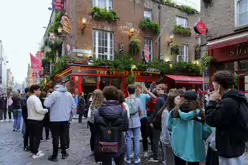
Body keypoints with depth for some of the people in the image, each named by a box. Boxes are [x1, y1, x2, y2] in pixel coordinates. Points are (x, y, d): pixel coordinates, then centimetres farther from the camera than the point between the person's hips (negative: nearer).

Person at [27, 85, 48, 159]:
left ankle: (33, 150, 25)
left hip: (30, 119, 10)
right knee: (37, 137, -2)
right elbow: (39, 110, -27)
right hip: (36, 121, -10)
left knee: (32, 136, 15)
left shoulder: (29, 98, 15)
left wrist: (43, 110, 11)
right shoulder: (35, 98, -18)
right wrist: (46, 110, -10)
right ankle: (35, 153, 4)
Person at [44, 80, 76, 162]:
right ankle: (64, 153, 24)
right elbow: (74, 106, 4)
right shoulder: (69, 94, 1)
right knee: (63, 136, 14)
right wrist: (70, 113, 18)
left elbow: (46, 104, -15)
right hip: (65, 119, 4)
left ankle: (54, 156, 11)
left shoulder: (54, 93, -13)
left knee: (55, 137, 4)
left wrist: (47, 98, 5)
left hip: (55, 119, -4)